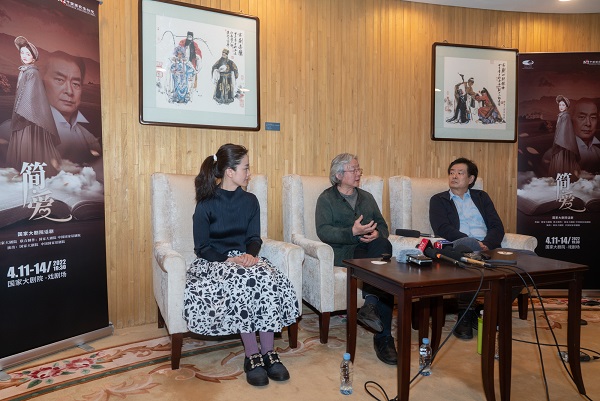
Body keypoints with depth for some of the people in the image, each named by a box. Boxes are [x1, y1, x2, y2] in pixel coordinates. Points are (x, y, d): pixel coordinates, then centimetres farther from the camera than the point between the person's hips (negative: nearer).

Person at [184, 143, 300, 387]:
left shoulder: (250, 201, 8)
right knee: (244, 282, -35)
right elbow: (202, 248, -5)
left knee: (270, 281, -28)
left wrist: (250, 254, -16)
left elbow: (254, 238, 7)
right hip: (214, 260, -3)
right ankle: (252, 355, -25)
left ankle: (268, 353, -21)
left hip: (244, 258, 4)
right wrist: (228, 260, -21)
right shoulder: (206, 204, -4)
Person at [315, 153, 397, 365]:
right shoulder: (326, 199, 9)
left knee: (383, 244, -33)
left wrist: (377, 234, -6)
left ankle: (370, 303, -33)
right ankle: (384, 336, -30)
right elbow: (323, 232, -6)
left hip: (371, 247, 5)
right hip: (343, 251, -4)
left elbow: (383, 225, 19)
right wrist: (353, 232, -20)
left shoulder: (366, 197, 26)